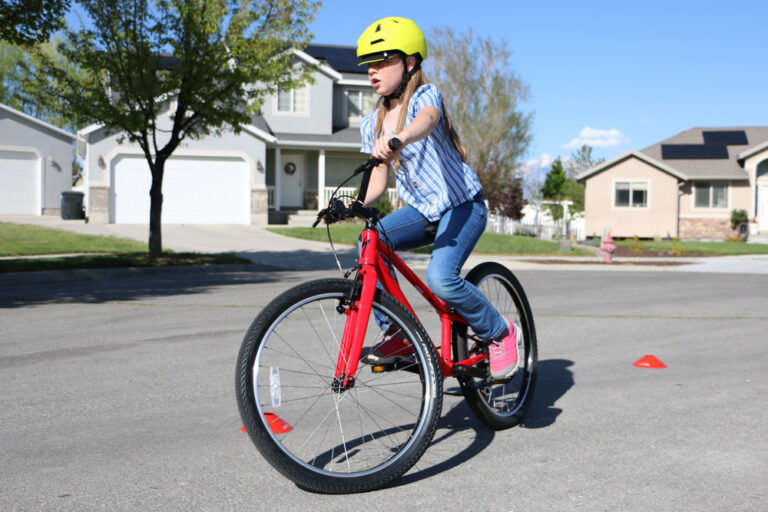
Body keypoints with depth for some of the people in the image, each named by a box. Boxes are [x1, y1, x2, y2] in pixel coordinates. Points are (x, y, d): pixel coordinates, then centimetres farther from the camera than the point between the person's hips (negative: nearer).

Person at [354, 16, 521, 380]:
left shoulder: (425, 95, -12)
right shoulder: (371, 125, 5)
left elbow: (426, 121, -39)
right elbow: (378, 182, 4)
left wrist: (397, 140, -61)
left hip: (463, 205, -6)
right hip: (422, 210, 6)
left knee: (440, 279, -27)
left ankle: (500, 333, 0)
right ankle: (398, 333, -8)